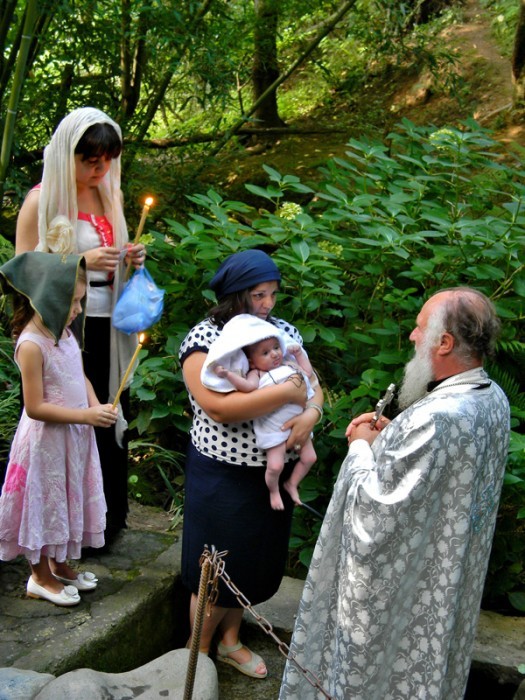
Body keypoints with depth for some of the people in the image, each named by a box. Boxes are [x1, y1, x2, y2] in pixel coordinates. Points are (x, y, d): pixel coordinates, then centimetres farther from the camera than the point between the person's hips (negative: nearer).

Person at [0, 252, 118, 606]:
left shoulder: (64, 331, 1)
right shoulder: (32, 345, -24)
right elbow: (35, 407, -23)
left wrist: (97, 406, -7)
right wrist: (87, 415, -24)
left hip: (74, 434, 8)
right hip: (47, 439, -8)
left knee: (67, 500, 21)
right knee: (45, 503, 9)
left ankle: (59, 564, 40)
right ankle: (40, 576, 27)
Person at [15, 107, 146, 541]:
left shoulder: (110, 195, 10)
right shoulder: (42, 200, -9)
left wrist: (130, 258, 2)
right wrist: (83, 262, -21)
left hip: (109, 327, 6)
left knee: (111, 419, 11)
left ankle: (109, 518, 25)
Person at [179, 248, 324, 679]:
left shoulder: (284, 331, 3)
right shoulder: (204, 339, -16)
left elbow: (312, 384, 5)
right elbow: (219, 407, -27)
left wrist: (311, 413, -18)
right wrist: (288, 392, -25)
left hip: (275, 471, 6)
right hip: (224, 477, -6)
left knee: (257, 562, 19)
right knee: (219, 568, 8)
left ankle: (230, 640, 42)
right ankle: (198, 653, 30)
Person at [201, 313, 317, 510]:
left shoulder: (290, 365, 12)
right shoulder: (257, 374, -8)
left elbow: (308, 372, 19)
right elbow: (248, 386, -28)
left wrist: (299, 353, 15)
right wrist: (228, 374, -36)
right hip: (275, 429, -6)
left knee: (309, 457, 12)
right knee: (275, 465, -11)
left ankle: (292, 484, 35)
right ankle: (273, 491, 20)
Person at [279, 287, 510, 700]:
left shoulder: (435, 419, -36)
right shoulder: (493, 399, -6)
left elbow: (375, 510, -28)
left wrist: (362, 447, -12)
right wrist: (389, 437, -1)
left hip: (397, 585, -9)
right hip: (449, 577, 9)